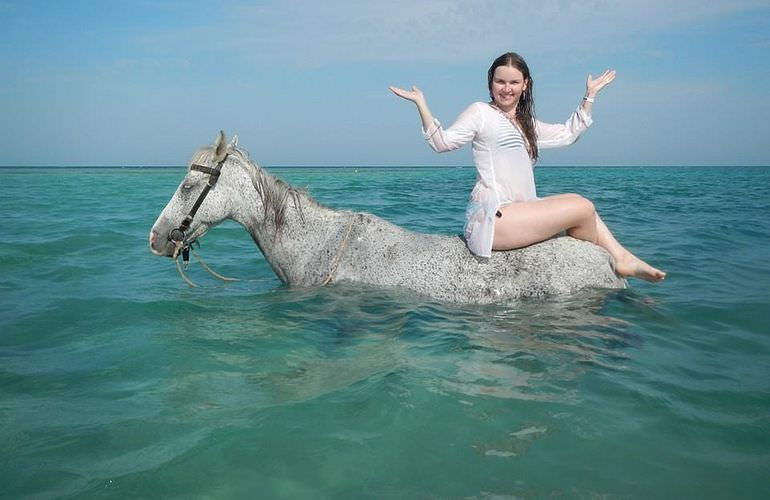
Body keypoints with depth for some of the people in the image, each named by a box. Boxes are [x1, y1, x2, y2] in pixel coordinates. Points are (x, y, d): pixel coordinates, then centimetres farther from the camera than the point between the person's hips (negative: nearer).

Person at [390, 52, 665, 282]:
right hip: (492, 217, -9)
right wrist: (421, 103, -19)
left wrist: (590, 95, 37)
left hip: (519, 210, 9)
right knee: (582, 207, -9)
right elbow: (443, 141, -10)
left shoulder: (526, 124, 25)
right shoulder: (481, 112, 1)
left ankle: (621, 257, 7)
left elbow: (567, 133, 35)